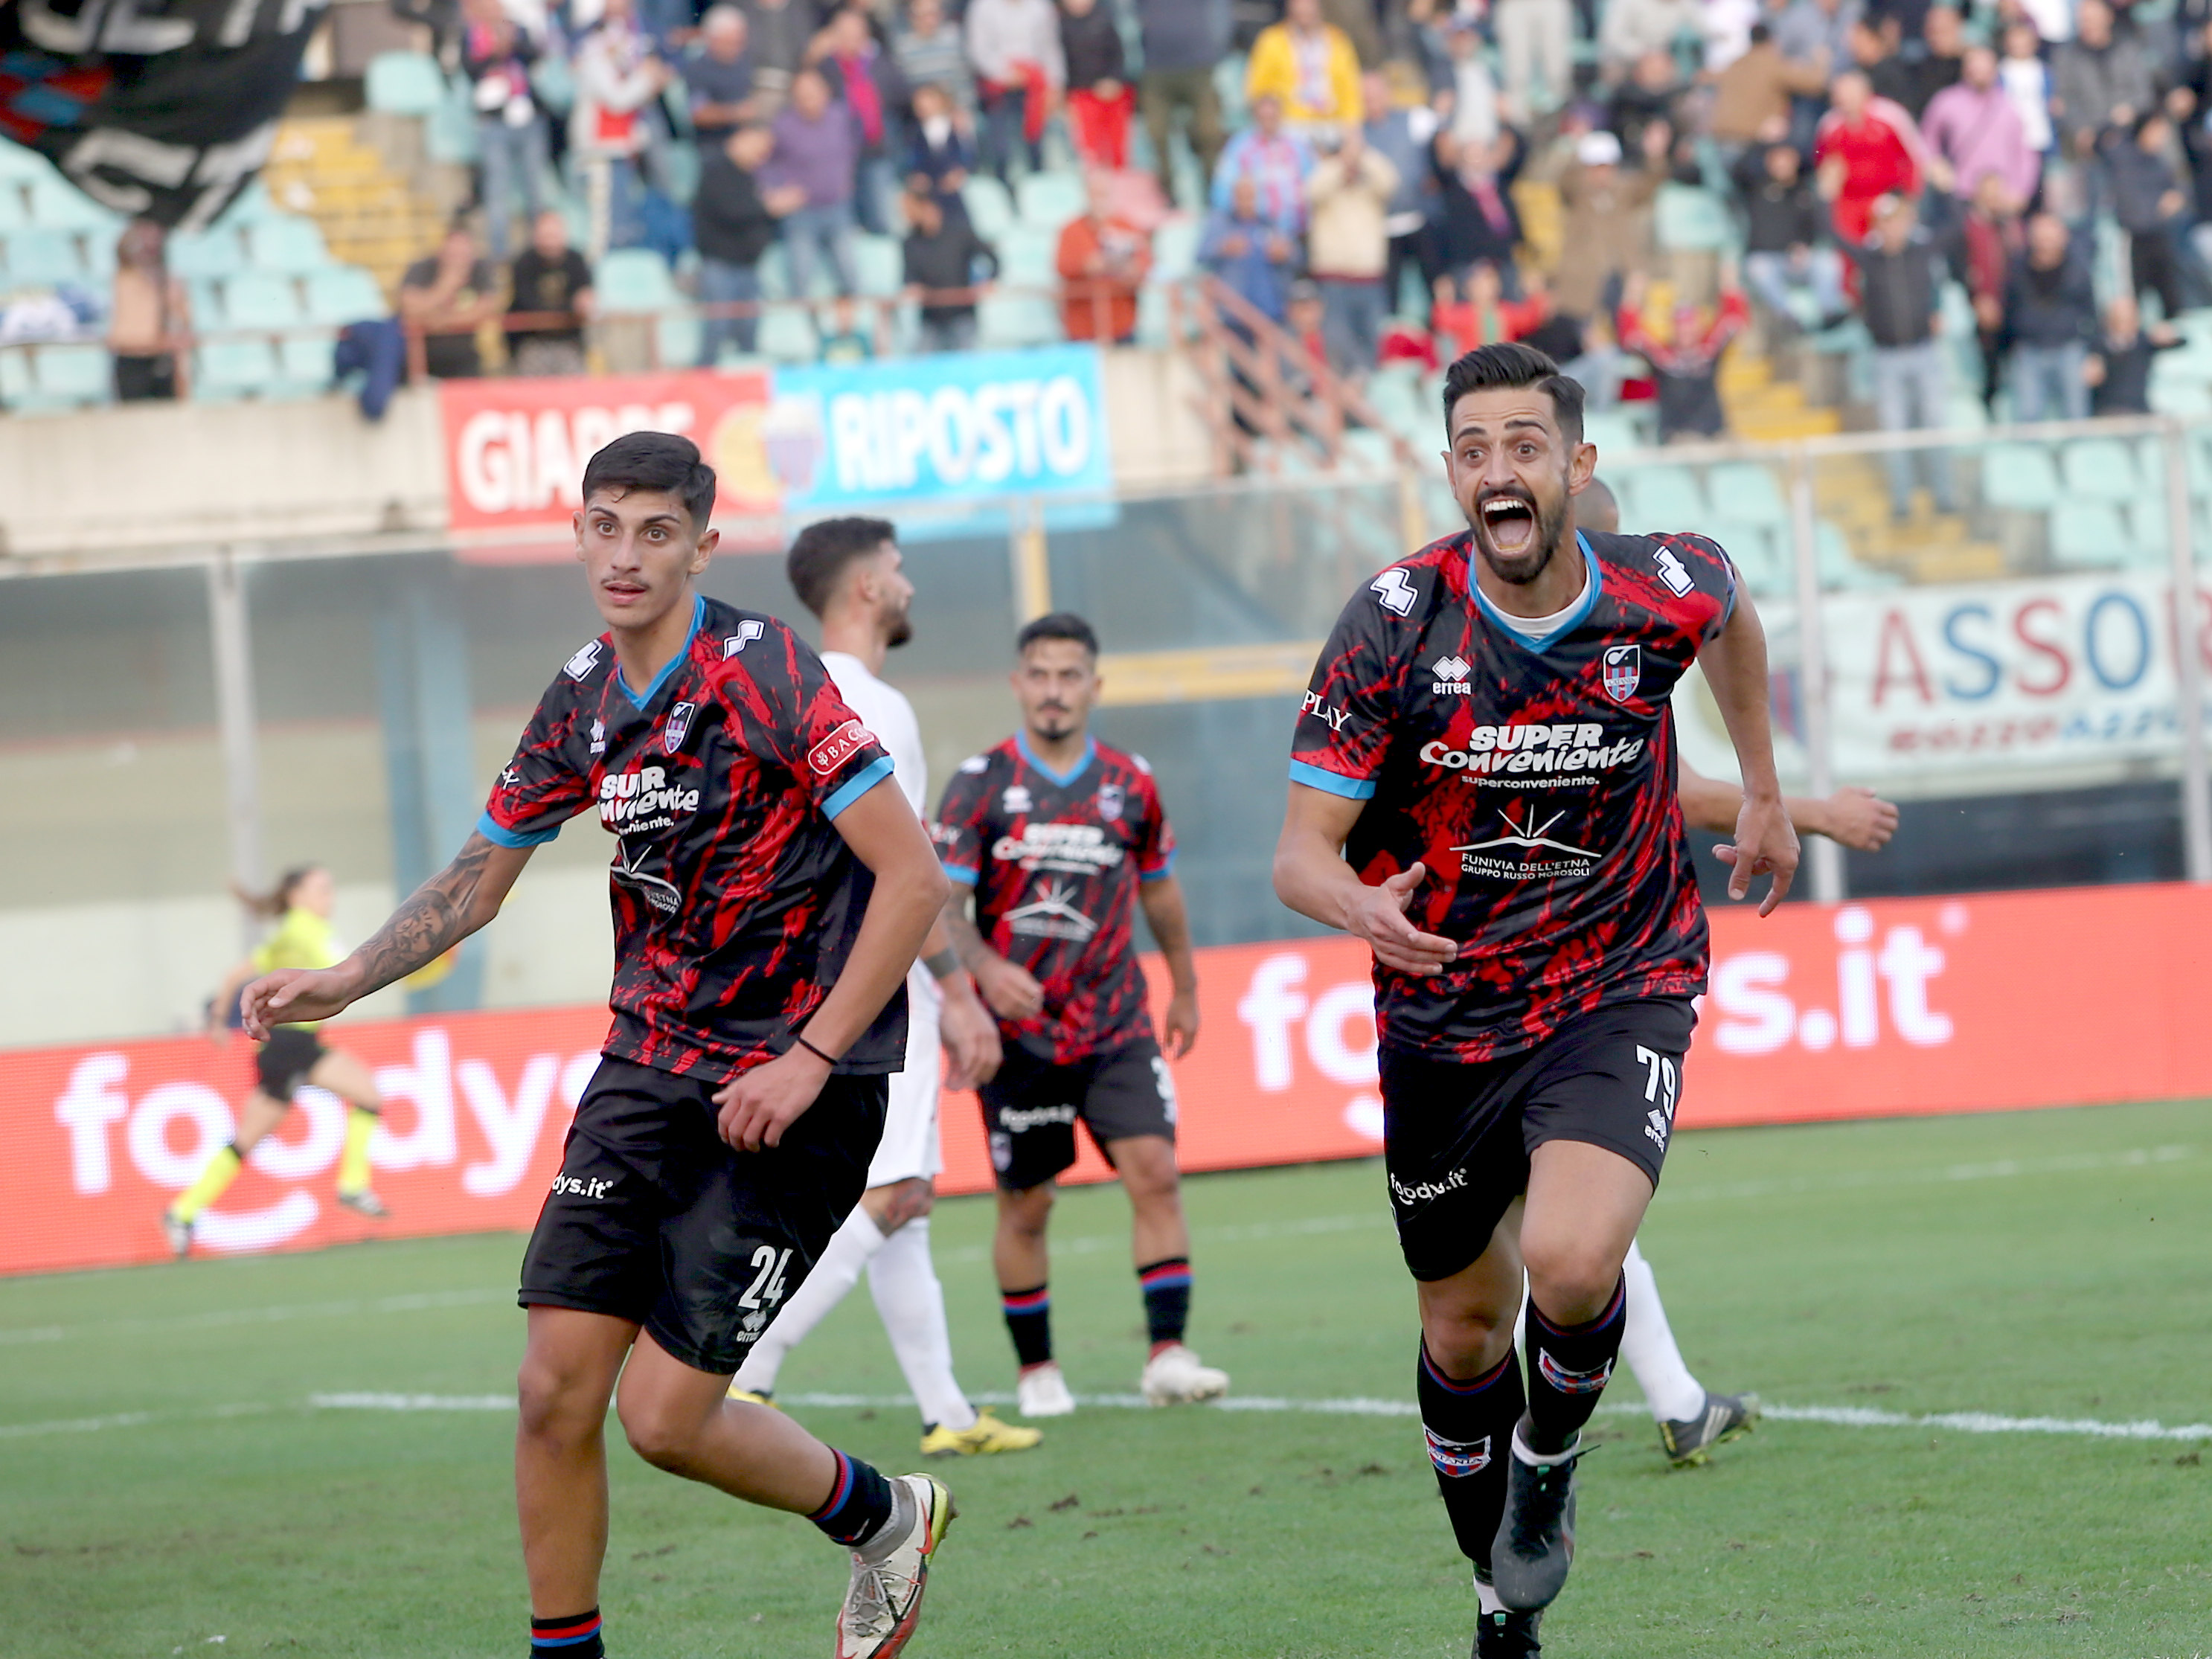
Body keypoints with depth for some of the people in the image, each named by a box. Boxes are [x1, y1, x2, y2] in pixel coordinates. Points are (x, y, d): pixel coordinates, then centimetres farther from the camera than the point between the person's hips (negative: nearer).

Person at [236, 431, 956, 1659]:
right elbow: (478, 878, 20)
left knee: (664, 1416, -7)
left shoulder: (765, 674, -16)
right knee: (557, 1387, -4)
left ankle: (883, 1519, 21)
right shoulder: (582, 700, 5)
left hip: (790, 1091, -6)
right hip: (648, 1064, 6)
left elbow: (913, 877, -17)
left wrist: (808, 1062, -18)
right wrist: (343, 982, 7)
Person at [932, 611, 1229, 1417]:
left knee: (1155, 1170, -14)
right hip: (1017, 1030, -2)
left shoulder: (1130, 783, 4)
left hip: (1117, 1026, 2)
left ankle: (1167, 1355, -14)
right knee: (1025, 1206, 4)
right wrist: (985, 968, -29)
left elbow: (1159, 888, 20)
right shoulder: (981, 784, -4)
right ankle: (1036, 1370, 19)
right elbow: (942, 905, -10)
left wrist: (1186, 988, 27)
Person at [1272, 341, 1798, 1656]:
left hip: (1622, 992, -1)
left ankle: (1549, 1455, 7)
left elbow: (1733, 611, 14)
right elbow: (1302, 850, -15)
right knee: (1464, 1334, 13)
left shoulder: (1664, 592, -14)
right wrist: (1359, 906, -38)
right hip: (1445, 1017, 2)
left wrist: (1765, 792, 20)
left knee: (1571, 1264, -27)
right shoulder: (1396, 622, -16)